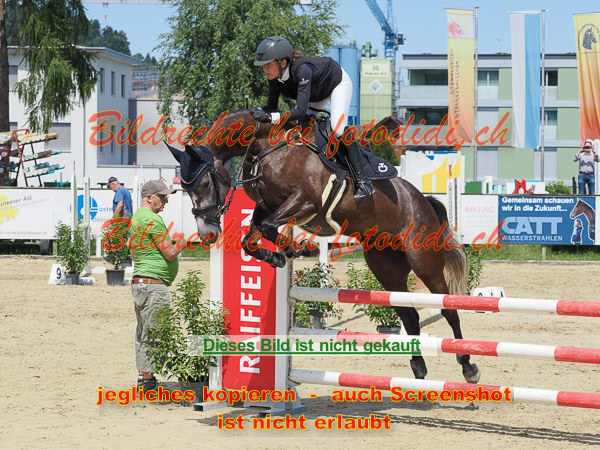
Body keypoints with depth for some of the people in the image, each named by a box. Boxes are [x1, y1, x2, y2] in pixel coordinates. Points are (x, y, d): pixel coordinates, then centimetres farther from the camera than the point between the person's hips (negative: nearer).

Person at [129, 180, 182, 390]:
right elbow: (170, 254, -14)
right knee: (153, 333, -8)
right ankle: (148, 380, -7)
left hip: (138, 281, 11)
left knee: (143, 332, 14)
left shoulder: (135, 218, 18)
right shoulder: (152, 219, -14)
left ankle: (142, 377, 18)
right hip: (154, 284, -11)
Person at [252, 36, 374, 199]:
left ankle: (362, 180, -15)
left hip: (338, 83, -8)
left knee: (338, 130, -22)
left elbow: (301, 111, -49)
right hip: (317, 91, 8)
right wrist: (256, 112, -33)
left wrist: (270, 117, -54)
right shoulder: (275, 77, -22)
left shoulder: (302, 70, -43)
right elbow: (271, 106, -13)